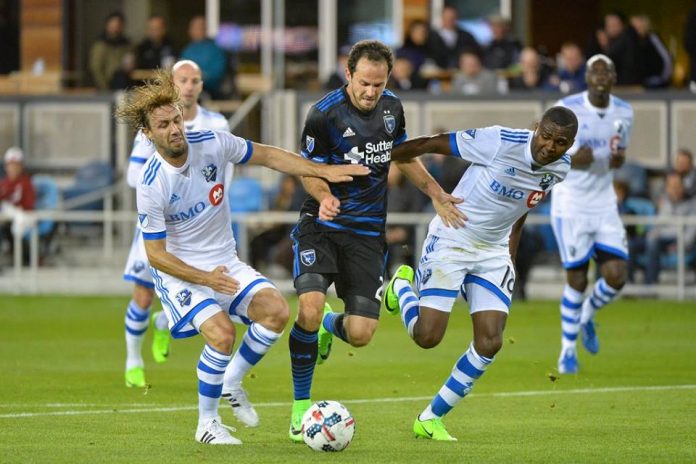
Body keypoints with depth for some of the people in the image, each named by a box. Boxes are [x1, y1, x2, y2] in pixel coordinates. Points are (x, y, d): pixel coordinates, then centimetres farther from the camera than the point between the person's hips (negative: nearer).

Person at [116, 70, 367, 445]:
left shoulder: (212, 144, -11)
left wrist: (323, 171, -2)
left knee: (275, 311, -17)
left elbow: (265, 156, 4)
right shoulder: (151, 186, -22)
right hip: (179, 271, -5)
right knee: (221, 333, -26)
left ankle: (230, 385, 5)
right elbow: (156, 255, -16)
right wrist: (206, 279, -26)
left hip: (224, 262, 5)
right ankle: (207, 424, -6)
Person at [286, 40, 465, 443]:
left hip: (367, 233, 4)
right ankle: (301, 405, -7)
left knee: (361, 334, -5)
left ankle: (329, 326, 35)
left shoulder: (392, 107, 3)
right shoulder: (324, 114, -14)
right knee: (310, 310, -25)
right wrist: (324, 197, -27)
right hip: (322, 227, -4)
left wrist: (437, 194, 17)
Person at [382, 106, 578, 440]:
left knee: (490, 343, -7)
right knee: (427, 336, -11)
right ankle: (403, 286, 24)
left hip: (494, 252, 5)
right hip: (450, 239, -5)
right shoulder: (500, 142, -26)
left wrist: (511, 254, 18)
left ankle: (431, 419, 9)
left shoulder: (560, 168, -6)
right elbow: (431, 144, -17)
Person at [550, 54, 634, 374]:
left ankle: (587, 314, 27)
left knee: (616, 276, -7)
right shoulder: (566, 109, -11)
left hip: (605, 206, 4)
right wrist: (570, 160, -25)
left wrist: (619, 158, -6)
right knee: (577, 280, -4)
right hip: (570, 206, -4)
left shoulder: (624, 113, 4)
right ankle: (567, 351, 14)